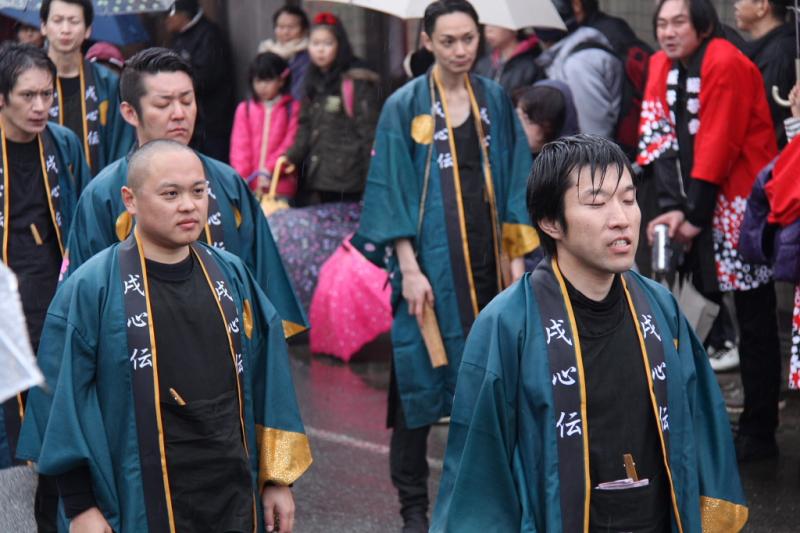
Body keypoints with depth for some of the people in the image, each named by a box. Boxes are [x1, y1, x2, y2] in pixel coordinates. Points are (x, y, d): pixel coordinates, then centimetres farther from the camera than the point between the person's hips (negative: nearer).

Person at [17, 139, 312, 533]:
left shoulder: (231, 275, 5)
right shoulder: (90, 290, -9)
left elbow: (266, 378, 9)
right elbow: (62, 401, -9)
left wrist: (278, 479, 8)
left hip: (235, 499, 4)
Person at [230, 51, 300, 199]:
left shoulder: (292, 108, 3)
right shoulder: (244, 109, 10)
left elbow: (291, 144, -3)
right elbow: (239, 147, 5)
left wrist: (268, 172, -12)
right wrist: (242, 179, -7)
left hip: (281, 185, -2)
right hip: (249, 185, 2)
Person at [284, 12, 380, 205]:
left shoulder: (357, 82, -7)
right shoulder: (313, 82, 15)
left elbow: (368, 131, -9)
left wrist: (371, 178, -13)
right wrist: (291, 157, 2)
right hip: (315, 178, 7)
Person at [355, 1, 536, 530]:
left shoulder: (495, 100, 7)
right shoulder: (405, 106, -3)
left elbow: (513, 183, 9)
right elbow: (394, 191, -5)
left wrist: (517, 259, 3)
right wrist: (409, 268, -12)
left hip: (487, 260, 3)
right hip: (430, 263, -3)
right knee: (421, 379, -1)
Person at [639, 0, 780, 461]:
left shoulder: (725, 64, -15)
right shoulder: (663, 68, 7)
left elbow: (718, 146, -17)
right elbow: (661, 138, 0)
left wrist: (695, 217, -15)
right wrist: (672, 207, -14)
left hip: (740, 203, -7)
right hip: (697, 204, 7)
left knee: (755, 322, -1)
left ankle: (759, 434, 5)